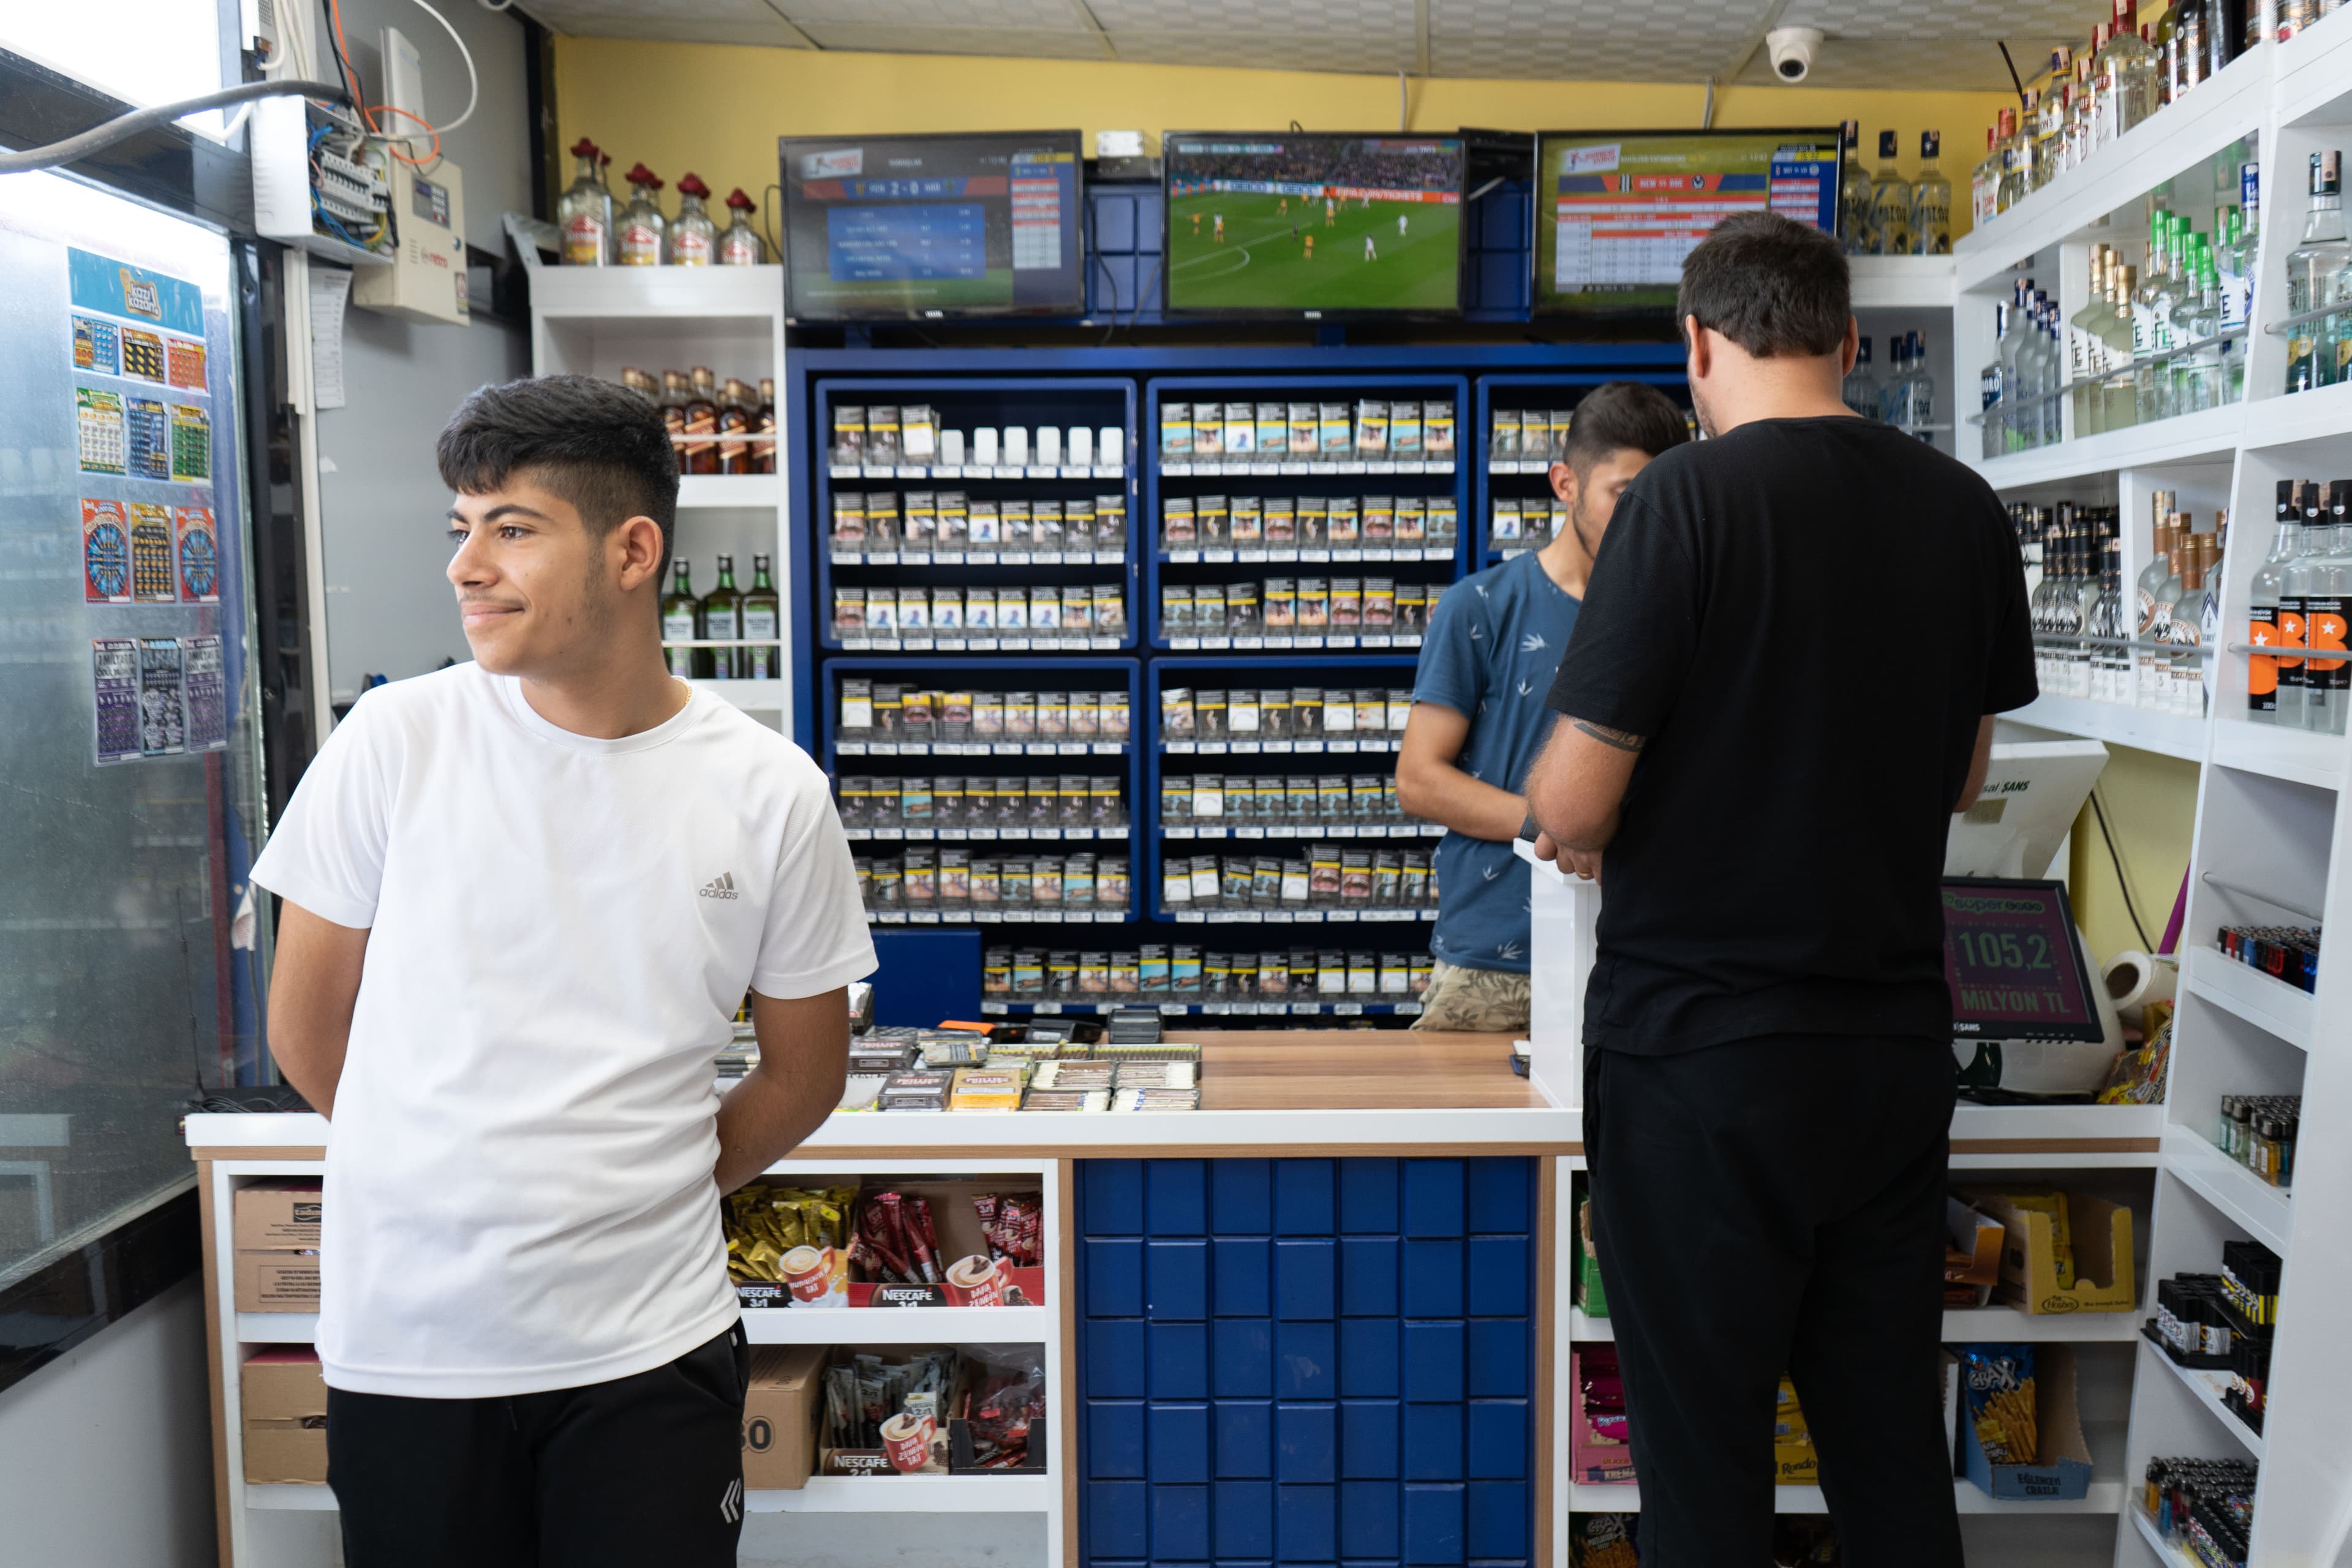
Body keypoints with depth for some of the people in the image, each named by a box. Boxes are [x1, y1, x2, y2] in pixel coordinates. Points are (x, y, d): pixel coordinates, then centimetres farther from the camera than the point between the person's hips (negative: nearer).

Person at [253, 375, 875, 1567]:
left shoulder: (772, 793, -6)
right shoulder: (394, 741, -7)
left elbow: (804, 1071, 5)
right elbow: (305, 1029, 3)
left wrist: (647, 1195, 3)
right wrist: (454, 1179, 9)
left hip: (648, 1349, 0)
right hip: (402, 1340, 1)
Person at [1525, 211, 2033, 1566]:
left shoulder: (1688, 499, -14)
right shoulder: (1967, 510, 4)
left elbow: (1574, 807, -16)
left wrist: (1569, 827, 5)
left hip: (1701, 1046, -5)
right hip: (1900, 1037, 6)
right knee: (1895, 1449, 17)